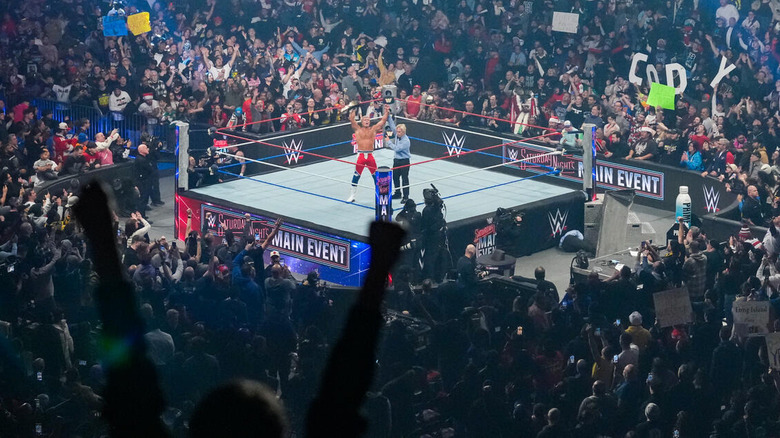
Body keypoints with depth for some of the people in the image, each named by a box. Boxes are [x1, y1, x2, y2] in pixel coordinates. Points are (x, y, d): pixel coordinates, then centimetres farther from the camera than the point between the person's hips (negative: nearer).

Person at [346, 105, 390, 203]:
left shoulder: (373, 129, 10)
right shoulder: (358, 129, 5)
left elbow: (383, 120, 10)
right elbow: (351, 119, -5)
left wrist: (387, 112, 1)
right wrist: (353, 111, -13)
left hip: (370, 155, 2)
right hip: (361, 155, -2)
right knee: (356, 175, 0)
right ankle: (352, 195, 8)